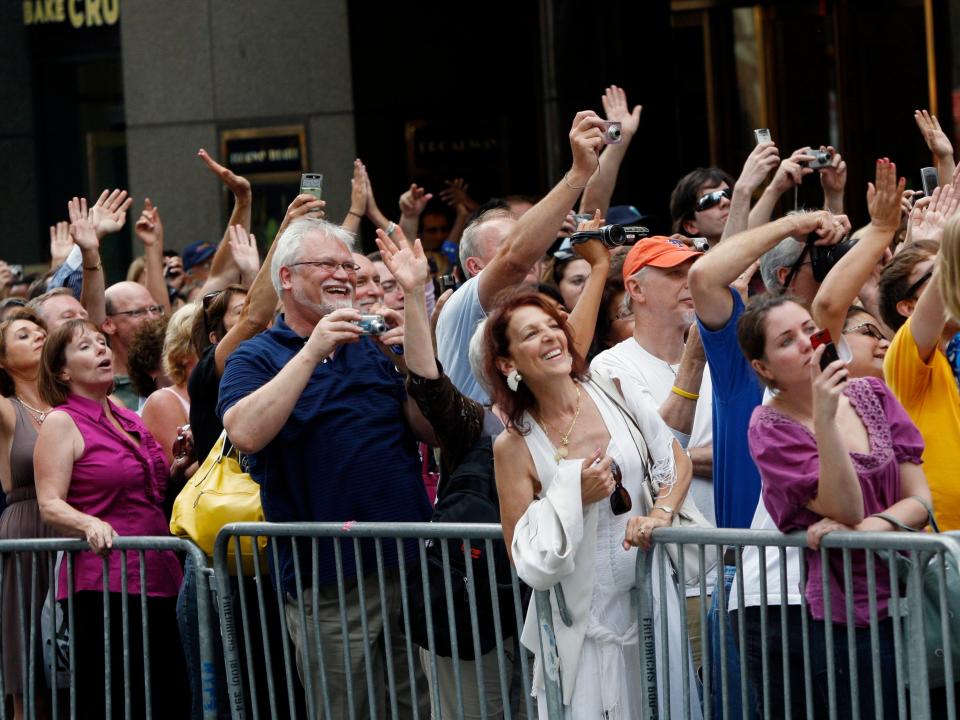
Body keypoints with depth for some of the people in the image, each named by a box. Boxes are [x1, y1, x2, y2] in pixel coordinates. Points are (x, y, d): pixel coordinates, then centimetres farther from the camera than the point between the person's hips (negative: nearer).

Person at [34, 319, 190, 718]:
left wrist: (180, 464, 15)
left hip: (155, 579, 7)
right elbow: (50, 504, -12)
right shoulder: (61, 423, -2)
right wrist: (89, 524, -30)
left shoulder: (129, 420, 19)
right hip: (101, 584, -7)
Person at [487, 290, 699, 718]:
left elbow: (677, 462, 8)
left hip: (651, 598, 3)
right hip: (584, 619, -3)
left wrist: (660, 514, -10)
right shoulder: (514, 446, -8)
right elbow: (524, 556, -7)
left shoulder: (614, 394, -1)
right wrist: (573, 497, -18)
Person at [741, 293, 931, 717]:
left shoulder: (871, 394, 7)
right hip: (852, 620, -4)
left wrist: (859, 531, -15)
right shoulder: (771, 428, -6)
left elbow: (919, 500, 2)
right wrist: (824, 418, -25)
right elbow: (847, 509, -16)